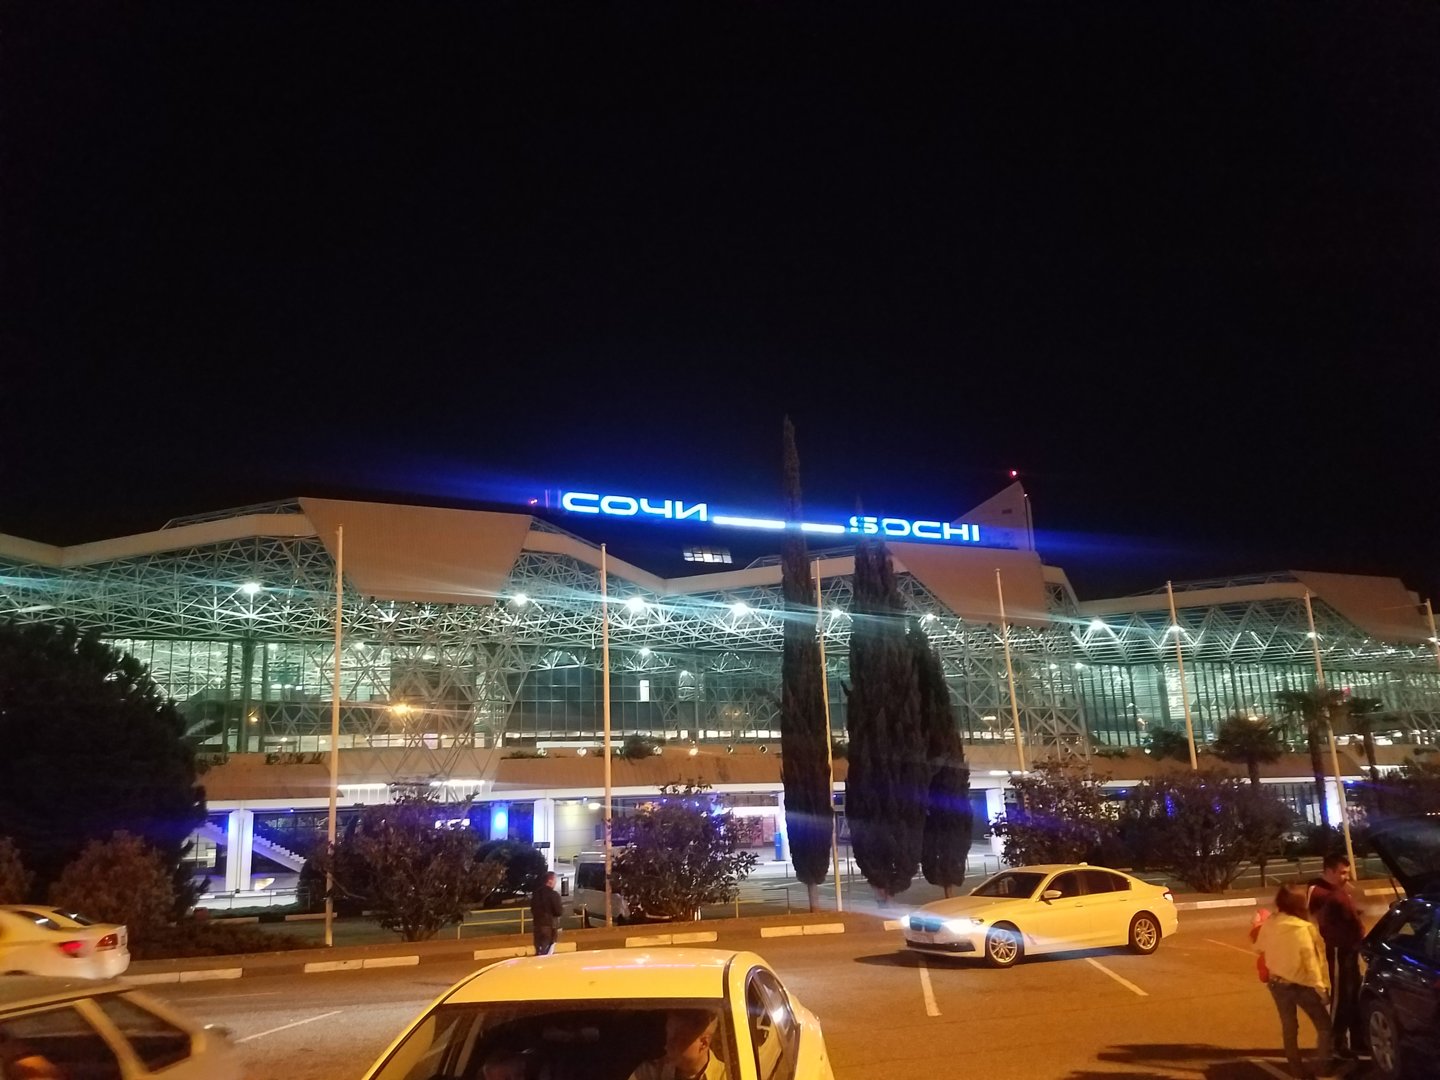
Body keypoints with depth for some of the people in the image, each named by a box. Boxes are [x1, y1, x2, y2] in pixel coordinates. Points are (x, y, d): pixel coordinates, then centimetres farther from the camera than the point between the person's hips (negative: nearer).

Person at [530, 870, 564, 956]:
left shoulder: (536, 893, 7)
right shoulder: (553, 894, -17)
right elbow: (559, 911, -17)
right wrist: (563, 908, 4)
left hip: (538, 925, 7)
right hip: (550, 926, -7)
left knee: (539, 951, 16)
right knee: (547, 952, -1)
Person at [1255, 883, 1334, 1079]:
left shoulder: (1269, 924, -5)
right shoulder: (1302, 928, -22)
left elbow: (1260, 948, 9)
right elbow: (1310, 961, -20)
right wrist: (1320, 987, -13)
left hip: (1277, 982, 6)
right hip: (1301, 984, -6)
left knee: (1289, 1026, 17)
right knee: (1324, 1024, 12)